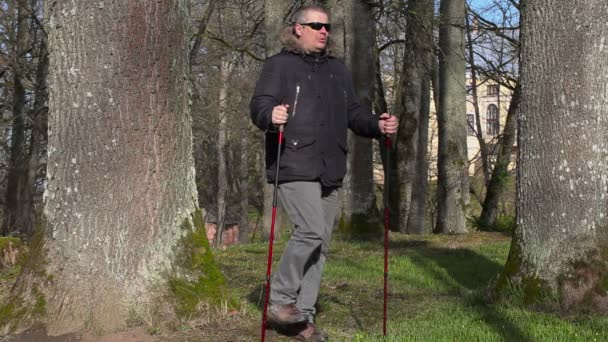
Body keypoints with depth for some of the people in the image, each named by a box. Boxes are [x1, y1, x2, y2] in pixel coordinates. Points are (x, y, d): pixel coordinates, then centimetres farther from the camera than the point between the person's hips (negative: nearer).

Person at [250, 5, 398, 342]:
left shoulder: (338, 70, 20)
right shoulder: (279, 65, 0)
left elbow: (352, 113, 21)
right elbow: (259, 105, -10)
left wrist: (377, 126, 2)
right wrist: (271, 115, -33)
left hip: (329, 171, 7)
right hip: (294, 167, -7)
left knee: (320, 244, 7)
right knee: (311, 231, -20)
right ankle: (280, 301, -1)